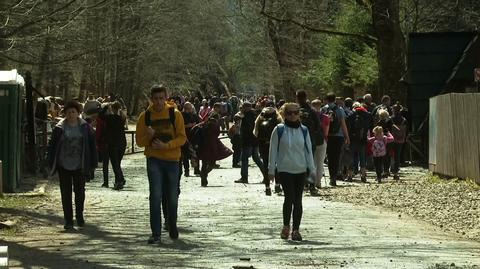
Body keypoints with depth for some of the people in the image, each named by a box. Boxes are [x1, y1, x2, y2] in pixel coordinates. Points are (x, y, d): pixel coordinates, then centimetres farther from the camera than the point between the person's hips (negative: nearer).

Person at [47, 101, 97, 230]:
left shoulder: (85, 127, 2)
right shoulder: (59, 128, 0)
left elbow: (92, 145, 4)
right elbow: (52, 145, 3)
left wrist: (93, 162, -1)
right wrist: (52, 164, -2)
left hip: (79, 166, 0)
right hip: (64, 165, 0)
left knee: (80, 191, 7)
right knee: (66, 193, 2)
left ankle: (79, 216, 26)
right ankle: (68, 220, 8)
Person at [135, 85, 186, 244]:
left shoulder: (174, 114, -3)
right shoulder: (145, 116, 0)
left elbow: (182, 138, -6)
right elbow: (139, 141, 3)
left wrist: (166, 145, -19)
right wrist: (149, 136, -18)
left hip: (172, 159, 0)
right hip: (154, 160, 0)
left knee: (172, 197, 11)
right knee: (155, 196, -9)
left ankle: (173, 229, 32)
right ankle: (156, 234, -7)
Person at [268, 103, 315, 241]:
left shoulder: (303, 130, 7)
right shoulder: (279, 130, -1)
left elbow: (308, 150, 11)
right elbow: (273, 150, 1)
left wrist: (312, 169, 6)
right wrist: (271, 169, -1)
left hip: (301, 170, 3)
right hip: (285, 170, -3)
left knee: (298, 200, 4)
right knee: (290, 197, -13)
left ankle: (296, 230, 11)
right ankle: (286, 226, 5)